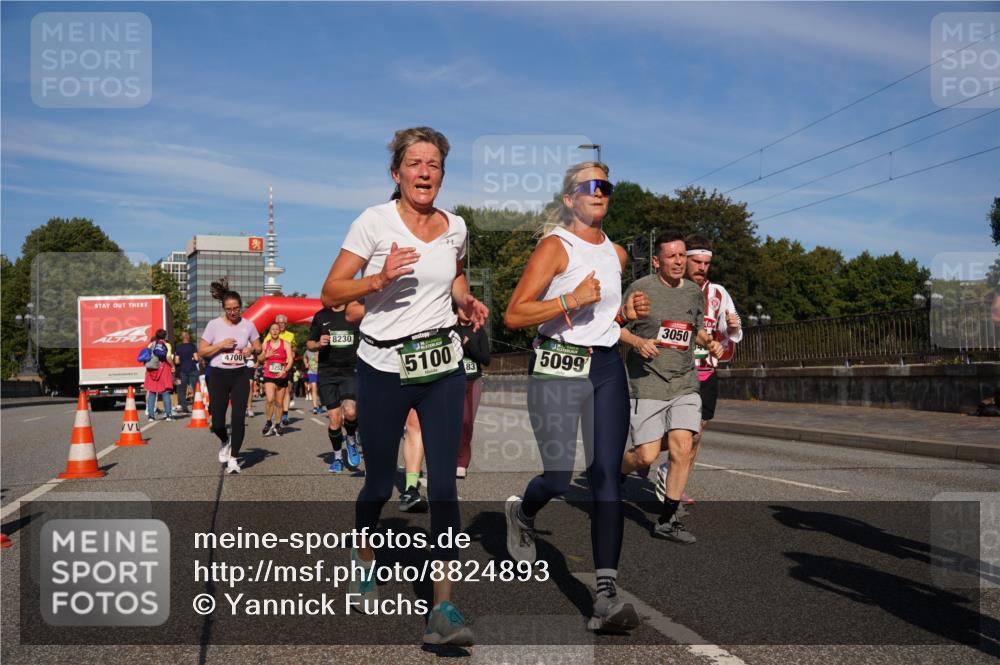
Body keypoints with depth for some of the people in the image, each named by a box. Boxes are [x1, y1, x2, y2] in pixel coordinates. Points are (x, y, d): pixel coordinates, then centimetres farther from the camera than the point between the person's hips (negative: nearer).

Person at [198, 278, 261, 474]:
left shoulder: (247, 325, 2)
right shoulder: (214, 325, -5)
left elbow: (258, 347, 14)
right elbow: (201, 351, -3)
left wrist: (252, 349, -8)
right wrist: (221, 344, -17)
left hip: (240, 375, 1)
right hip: (218, 376, -1)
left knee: (239, 417, -7)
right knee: (217, 422, 0)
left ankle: (233, 458, 7)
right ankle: (225, 441, 35)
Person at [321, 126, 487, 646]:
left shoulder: (454, 227, 6)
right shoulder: (374, 222, -7)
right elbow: (330, 294, -8)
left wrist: (467, 301, 5)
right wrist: (380, 278, -24)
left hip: (442, 366, 3)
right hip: (383, 367, -2)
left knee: (443, 484, -6)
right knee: (380, 481, 10)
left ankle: (443, 607, -3)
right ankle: (364, 556, 43)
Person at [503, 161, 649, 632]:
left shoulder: (617, 253, 15)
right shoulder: (555, 246, -6)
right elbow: (514, 315, -13)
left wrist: (626, 311, 9)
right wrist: (571, 300, -20)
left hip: (607, 367, 5)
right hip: (557, 366, -5)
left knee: (606, 478, -4)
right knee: (559, 477, -8)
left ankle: (606, 595, -3)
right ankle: (522, 513, 30)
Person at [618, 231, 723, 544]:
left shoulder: (695, 293, 12)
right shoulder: (641, 288, -4)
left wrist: (710, 342, 6)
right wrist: (638, 342, -18)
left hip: (685, 384, 4)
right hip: (647, 385, -4)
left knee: (682, 450, -7)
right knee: (646, 456, -6)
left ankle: (667, 520, 6)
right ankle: (615, 475, 30)